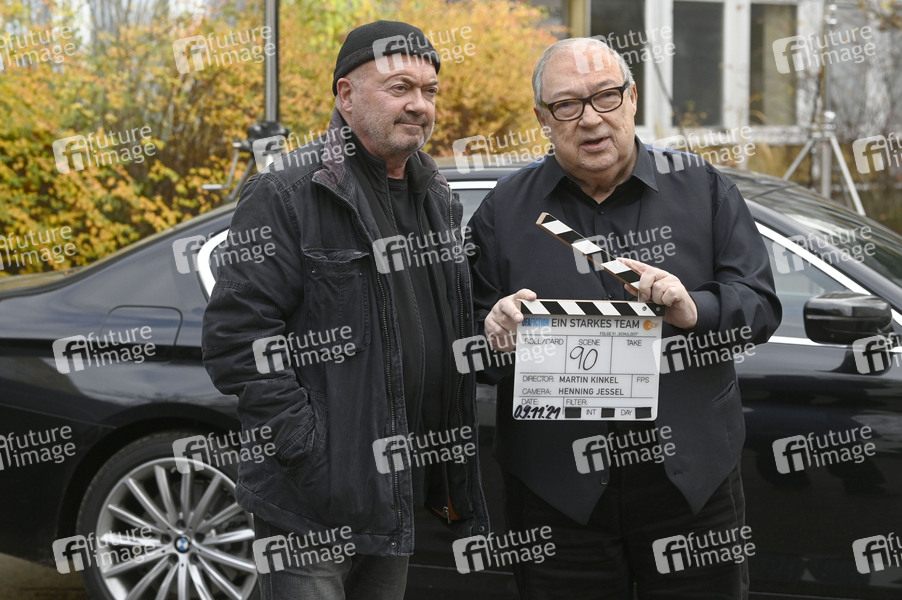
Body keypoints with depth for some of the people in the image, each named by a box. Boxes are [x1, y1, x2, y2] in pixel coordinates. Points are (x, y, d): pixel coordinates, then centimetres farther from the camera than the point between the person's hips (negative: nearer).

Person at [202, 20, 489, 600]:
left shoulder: (439, 199, 13)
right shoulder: (288, 193, -11)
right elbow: (237, 334, -17)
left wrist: (456, 483, 14)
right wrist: (309, 452, -21)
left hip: (398, 496, 8)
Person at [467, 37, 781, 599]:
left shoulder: (702, 189, 6)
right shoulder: (505, 210, 6)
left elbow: (761, 305, 2)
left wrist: (695, 310, -18)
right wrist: (494, 330, -16)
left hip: (692, 481, 0)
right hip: (559, 488, 0)